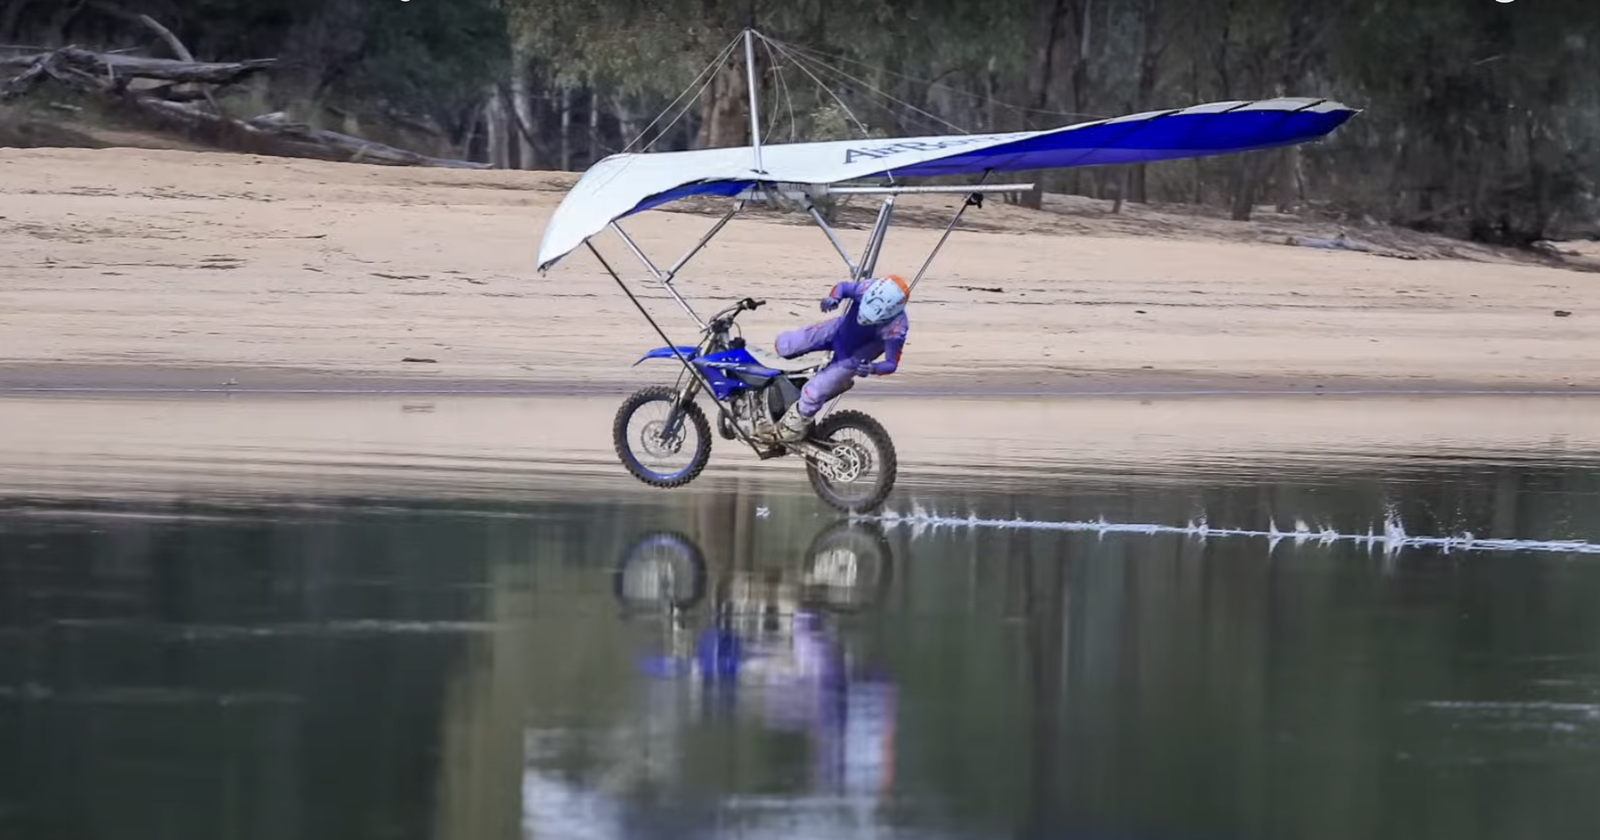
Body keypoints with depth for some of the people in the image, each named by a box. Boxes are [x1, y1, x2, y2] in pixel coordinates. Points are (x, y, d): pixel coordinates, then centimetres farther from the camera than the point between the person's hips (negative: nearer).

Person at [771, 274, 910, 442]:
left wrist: (873, 369, -51)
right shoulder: (869, 288, -30)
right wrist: (833, 299, -34)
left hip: (854, 357, -5)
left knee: (815, 392, -11)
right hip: (840, 329, 5)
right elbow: (842, 287, -11)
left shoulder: (896, 328, -38)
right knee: (784, 344, 9)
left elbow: (892, 363, -29)